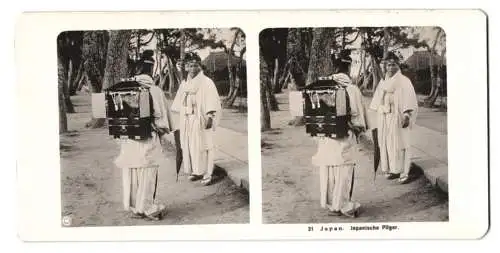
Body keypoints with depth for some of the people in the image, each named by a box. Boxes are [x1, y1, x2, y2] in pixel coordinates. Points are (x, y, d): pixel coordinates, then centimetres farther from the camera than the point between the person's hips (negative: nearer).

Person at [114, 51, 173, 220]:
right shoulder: (155, 91, -12)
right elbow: (162, 117, -7)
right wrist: (161, 131, 11)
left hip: (128, 141, 3)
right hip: (148, 141, -3)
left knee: (131, 175, 13)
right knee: (147, 176, 7)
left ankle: (134, 208, 22)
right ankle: (148, 208, 14)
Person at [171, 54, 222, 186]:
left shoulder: (206, 82, -5)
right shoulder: (184, 84, 13)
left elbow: (212, 101, -11)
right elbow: (179, 104, 18)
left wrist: (210, 117, -20)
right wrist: (180, 118, 12)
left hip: (200, 120, -6)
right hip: (186, 121, 6)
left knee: (202, 146, -6)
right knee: (188, 146, 5)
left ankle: (207, 174, -3)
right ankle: (195, 171, 14)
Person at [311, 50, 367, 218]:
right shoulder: (352, 89, -11)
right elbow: (357, 115, -6)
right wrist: (358, 129, 12)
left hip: (325, 138, 3)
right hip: (345, 137, -3)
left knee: (327, 171, 11)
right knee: (344, 172, 6)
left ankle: (330, 205, 19)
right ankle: (343, 205, 12)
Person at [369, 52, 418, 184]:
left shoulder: (404, 81, -3)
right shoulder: (383, 82, 12)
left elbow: (410, 101, -9)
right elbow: (377, 102, 15)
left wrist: (407, 115, -20)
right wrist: (378, 119, 10)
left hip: (398, 118, -5)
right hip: (383, 118, 5)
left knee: (399, 144, -6)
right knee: (386, 144, 5)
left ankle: (403, 172, -2)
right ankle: (391, 170, 14)